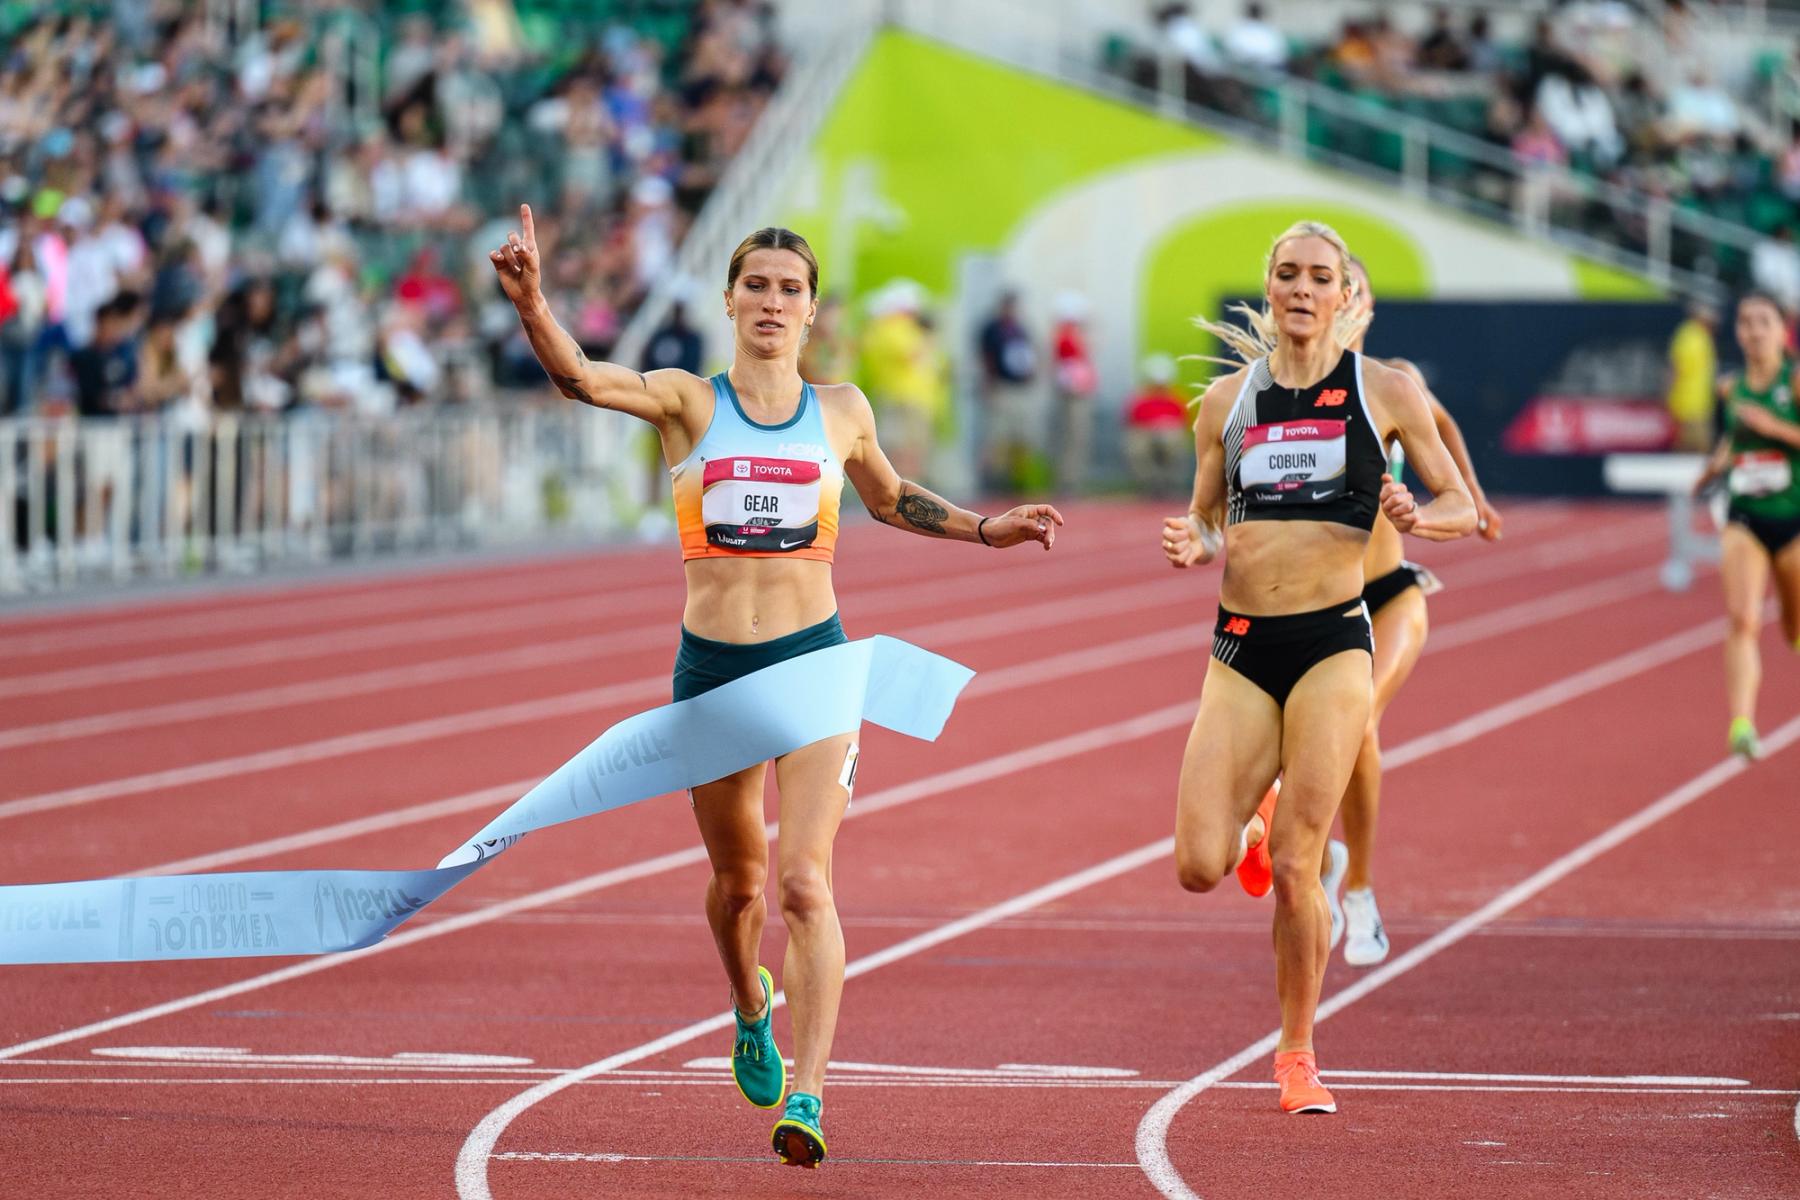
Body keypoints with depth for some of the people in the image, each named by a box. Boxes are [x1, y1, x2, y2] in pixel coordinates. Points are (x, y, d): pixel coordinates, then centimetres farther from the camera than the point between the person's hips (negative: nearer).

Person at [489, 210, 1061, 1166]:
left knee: (804, 881, -16)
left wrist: (984, 530, 20)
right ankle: (752, 1009, 48)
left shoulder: (841, 411, 7)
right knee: (737, 879, 15)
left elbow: (889, 499, 28)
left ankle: (806, 1094, -20)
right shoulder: (688, 401, 0)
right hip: (711, 665, 1)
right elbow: (579, 378, -19)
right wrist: (528, 299, -36)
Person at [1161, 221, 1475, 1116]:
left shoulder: (1385, 391, 2)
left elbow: (1463, 508, 7)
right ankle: (1252, 827, 31)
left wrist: (1417, 519, -15)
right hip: (1241, 646, 3)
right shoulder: (1226, 400, 9)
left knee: (1294, 871, -7)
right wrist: (1192, 546, -7)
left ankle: (1298, 1055, 13)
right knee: (1199, 867, -8)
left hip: (1331, 641, -3)